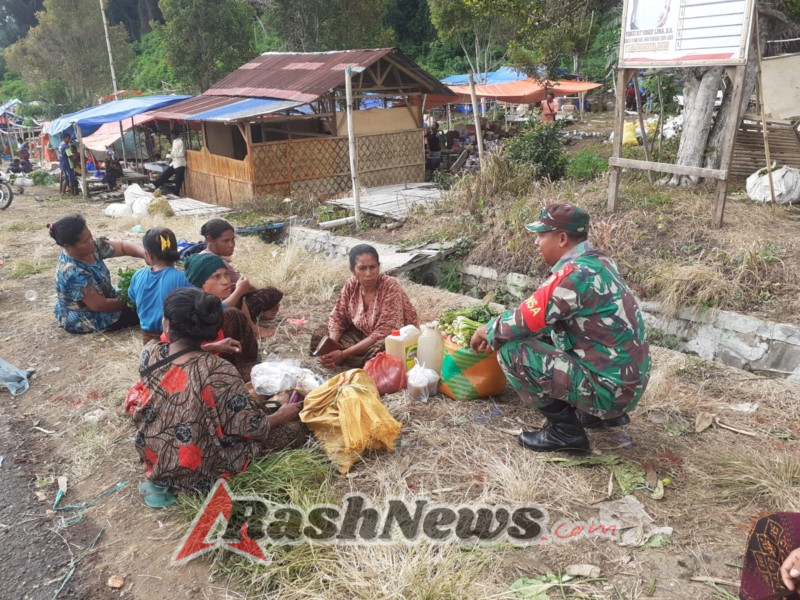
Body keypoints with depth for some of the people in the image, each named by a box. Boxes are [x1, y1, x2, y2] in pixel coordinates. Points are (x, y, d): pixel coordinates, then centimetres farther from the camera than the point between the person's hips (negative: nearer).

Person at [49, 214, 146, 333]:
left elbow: (123, 246, -7)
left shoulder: (91, 247, -14)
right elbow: (100, 306, -30)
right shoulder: (72, 273, -35)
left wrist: (146, 254, -26)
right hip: (85, 321, -8)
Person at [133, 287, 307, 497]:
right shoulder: (217, 371, -31)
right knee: (294, 428, 4)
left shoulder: (150, 353, -14)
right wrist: (282, 415, -4)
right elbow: (251, 427, -22)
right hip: (200, 474, -6)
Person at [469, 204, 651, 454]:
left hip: (608, 387, -9)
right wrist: (498, 330, 12)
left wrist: (488, 332, 2)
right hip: (626, 379, 9)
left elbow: (525, 320, -17)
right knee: (541, 337, 21)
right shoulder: (596, 262, 7)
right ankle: (601, 413, 20)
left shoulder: (575, 274, -21)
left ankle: (566, 431, -2)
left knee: (511, 351, -13)